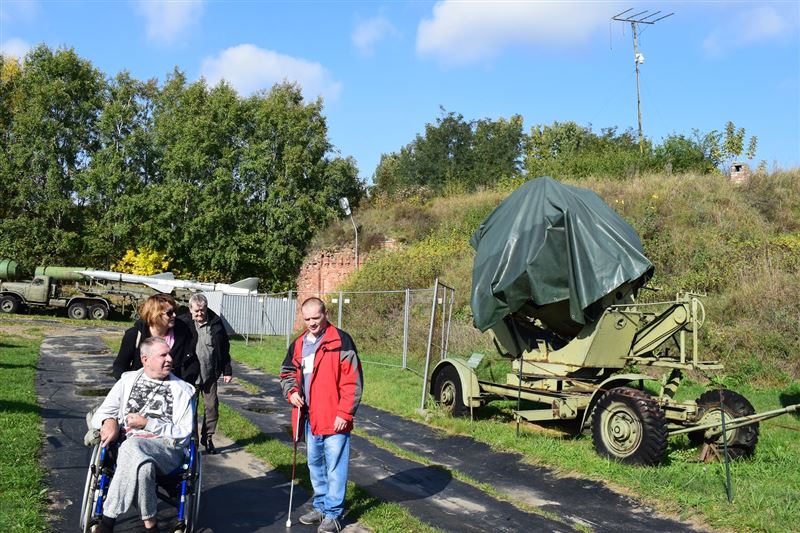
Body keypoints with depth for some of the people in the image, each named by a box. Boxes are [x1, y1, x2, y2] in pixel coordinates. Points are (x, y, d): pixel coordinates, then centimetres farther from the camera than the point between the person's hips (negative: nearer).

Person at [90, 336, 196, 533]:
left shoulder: (181, 389, 10)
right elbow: (102, 412, 16)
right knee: (144, 466, -37)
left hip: (166, 449, -1)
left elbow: (183, 434, 3)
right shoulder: (128, 380, 18)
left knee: (131, 446, -36)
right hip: (130, 445, 2)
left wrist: (147, 424, -7)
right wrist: (109, 421, -9)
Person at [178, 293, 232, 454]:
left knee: (212, 406, 7)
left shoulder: (216, 323, 1)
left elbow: (224, 348, 8)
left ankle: (207, 438, 22)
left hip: (210, 374, 3)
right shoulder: (183, 323, -7)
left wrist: (227, 371, 8)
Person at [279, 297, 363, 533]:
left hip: (334, 418, -7)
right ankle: (320, 506, 32)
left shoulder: (341, 341, -12)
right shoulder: (298, 344, 9)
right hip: (310, 417, 7)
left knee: (334, 466, 0)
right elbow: (287, 372, 22)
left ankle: (333, 513, 12)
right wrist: (291, 391, 1)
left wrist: (344, 413, -18)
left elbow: (352, 381, -14)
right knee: (315, 464, 18)